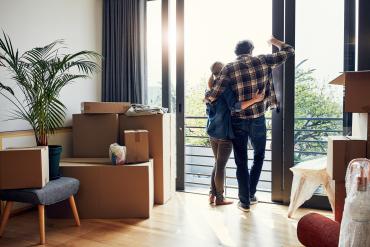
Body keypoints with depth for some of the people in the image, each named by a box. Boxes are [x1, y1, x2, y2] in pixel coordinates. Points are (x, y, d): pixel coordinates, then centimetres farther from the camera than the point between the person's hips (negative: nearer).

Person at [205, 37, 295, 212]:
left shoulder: (229, 68, -5)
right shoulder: (262, 61, 0)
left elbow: (213, 95, -11)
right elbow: (289, 52, 13)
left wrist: (206, 98, 11)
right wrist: (276, 42, 31)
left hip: (238, 121, -1)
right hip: (258, 120, 1)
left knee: (241, 162, 10)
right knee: (259, 157, 23)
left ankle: (244, 201, 16)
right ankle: (251, 194, 26)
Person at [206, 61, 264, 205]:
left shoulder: (211, 89, 11)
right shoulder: (225, 87, -13)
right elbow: (234, 106, -26)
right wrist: (255, 100, -27)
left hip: (212, 132, 7)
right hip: (224, 133, -7)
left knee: (217, 163, 17)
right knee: (221, 165, 1)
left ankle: (212, 194, 20)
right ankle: (219, 198, 11)